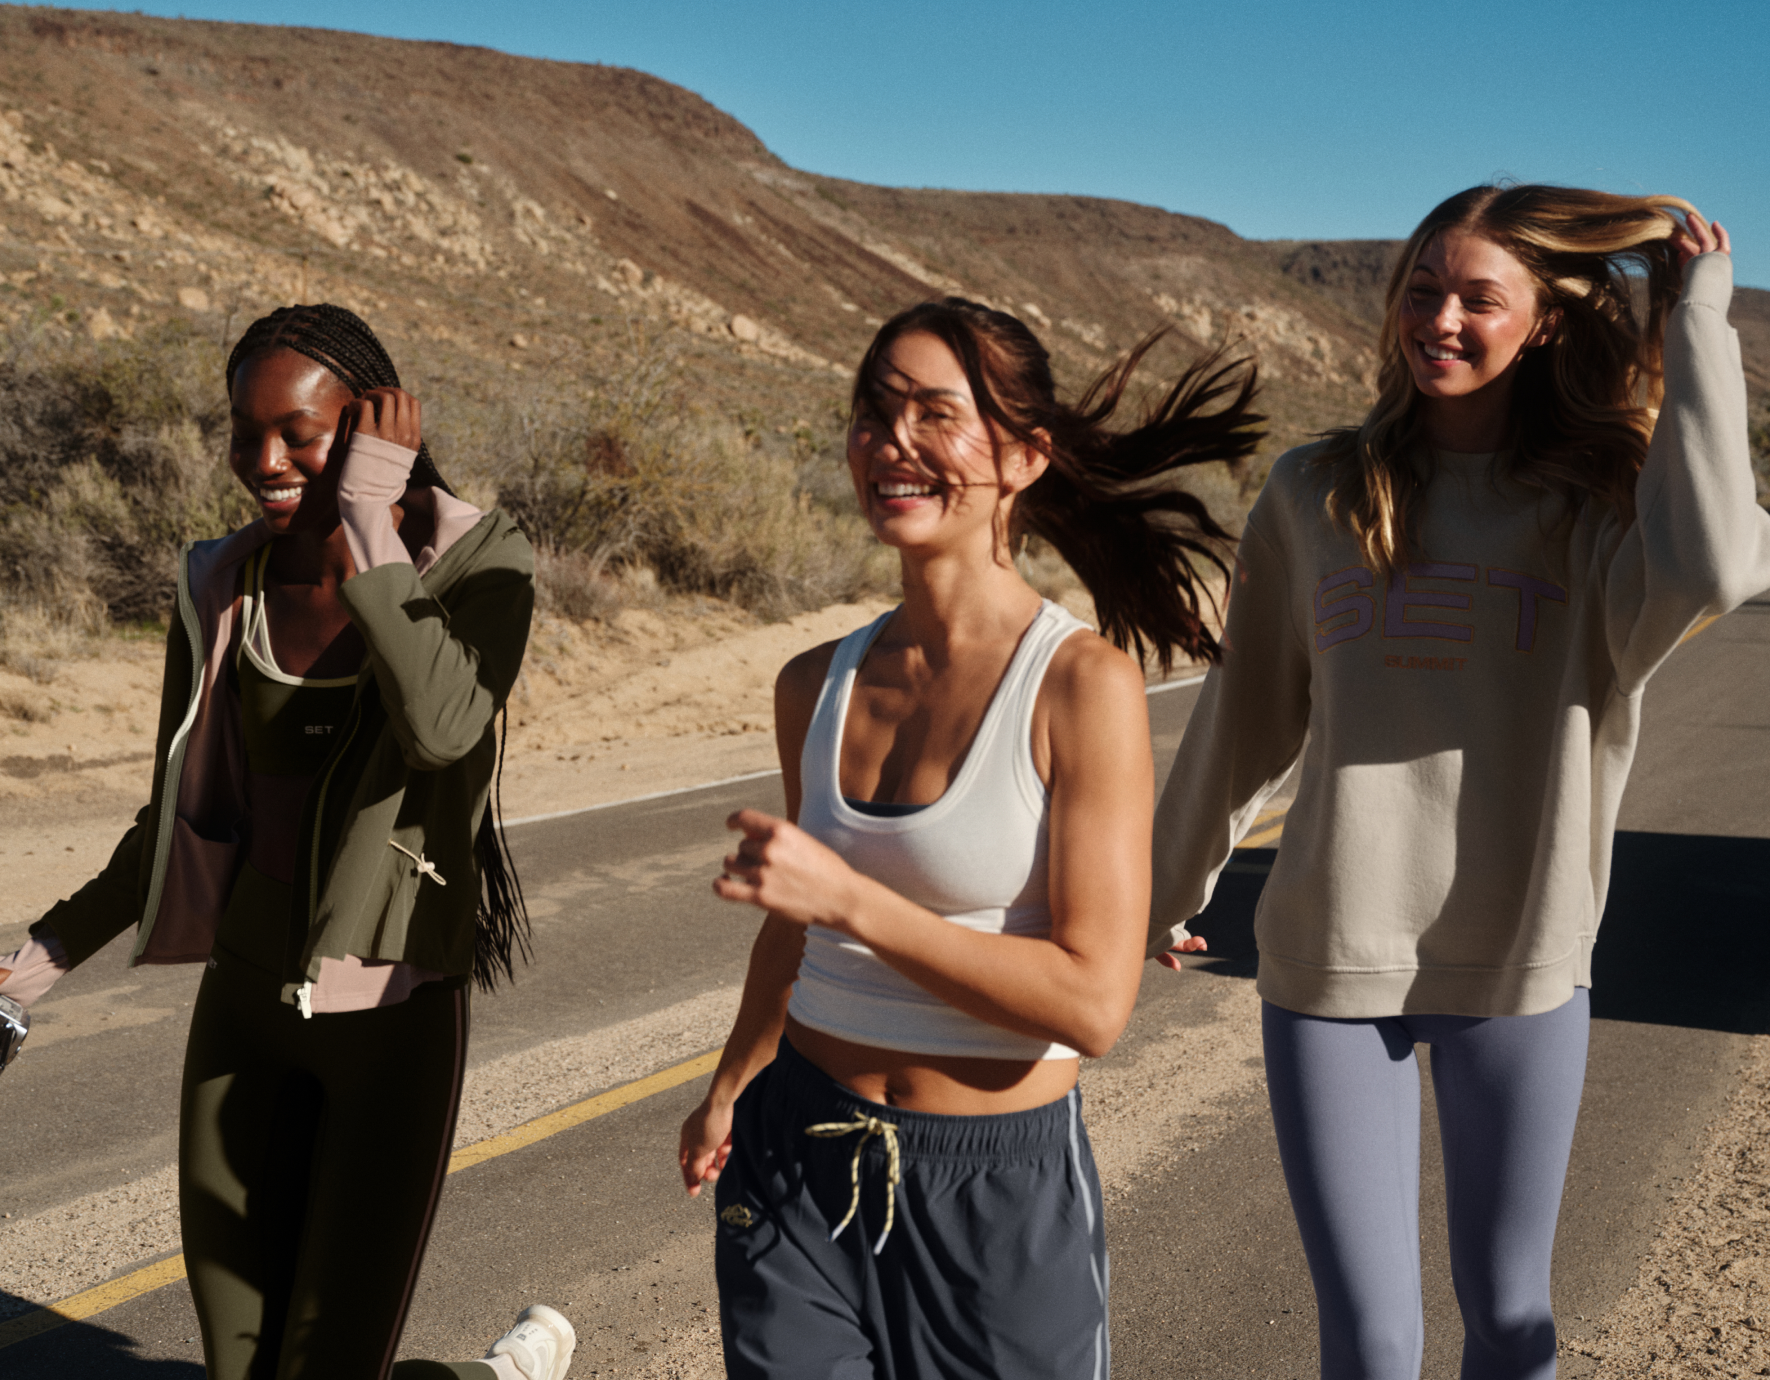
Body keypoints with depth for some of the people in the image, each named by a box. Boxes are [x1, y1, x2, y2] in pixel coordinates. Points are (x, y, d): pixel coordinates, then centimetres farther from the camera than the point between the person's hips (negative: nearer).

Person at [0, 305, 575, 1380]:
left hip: (396, 1016, -4)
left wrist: (368, 529, -23)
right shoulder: (223, 589, 2)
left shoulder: (478, 563, -9)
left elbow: (438, 728, -29)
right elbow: (185, 816, 13)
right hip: (245, 1008, 5)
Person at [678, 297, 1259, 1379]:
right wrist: (730, 1087, 22)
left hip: (999, 1186, -4)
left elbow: (1094, 1002, -20)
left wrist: (852, 899, -23)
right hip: (797, 1166, 4)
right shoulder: (815, 686, 1)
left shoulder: (1084, 684, -15)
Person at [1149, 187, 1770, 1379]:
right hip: (1332, 961, 0)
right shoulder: (1318, 493, 0)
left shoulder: (1599, 507, -3)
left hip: (1521, 966, 0)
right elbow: (1246, 720, 9)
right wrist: (1169, 894, 17)